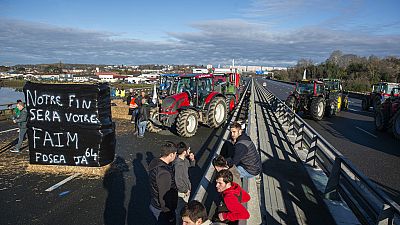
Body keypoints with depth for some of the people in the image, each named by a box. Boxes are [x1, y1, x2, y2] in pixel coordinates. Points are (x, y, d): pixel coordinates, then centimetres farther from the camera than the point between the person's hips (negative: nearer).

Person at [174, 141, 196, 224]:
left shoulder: (185, 159, -8)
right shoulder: (178, 164, -34)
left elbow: (191, 165, 13)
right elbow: (178, 181, -29)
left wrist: (192, 159, -9)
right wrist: (185, 191, -15)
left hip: (187, 189, 9)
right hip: (182, 192, -9)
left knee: (184, 207, 30)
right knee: (181, 210, 15)